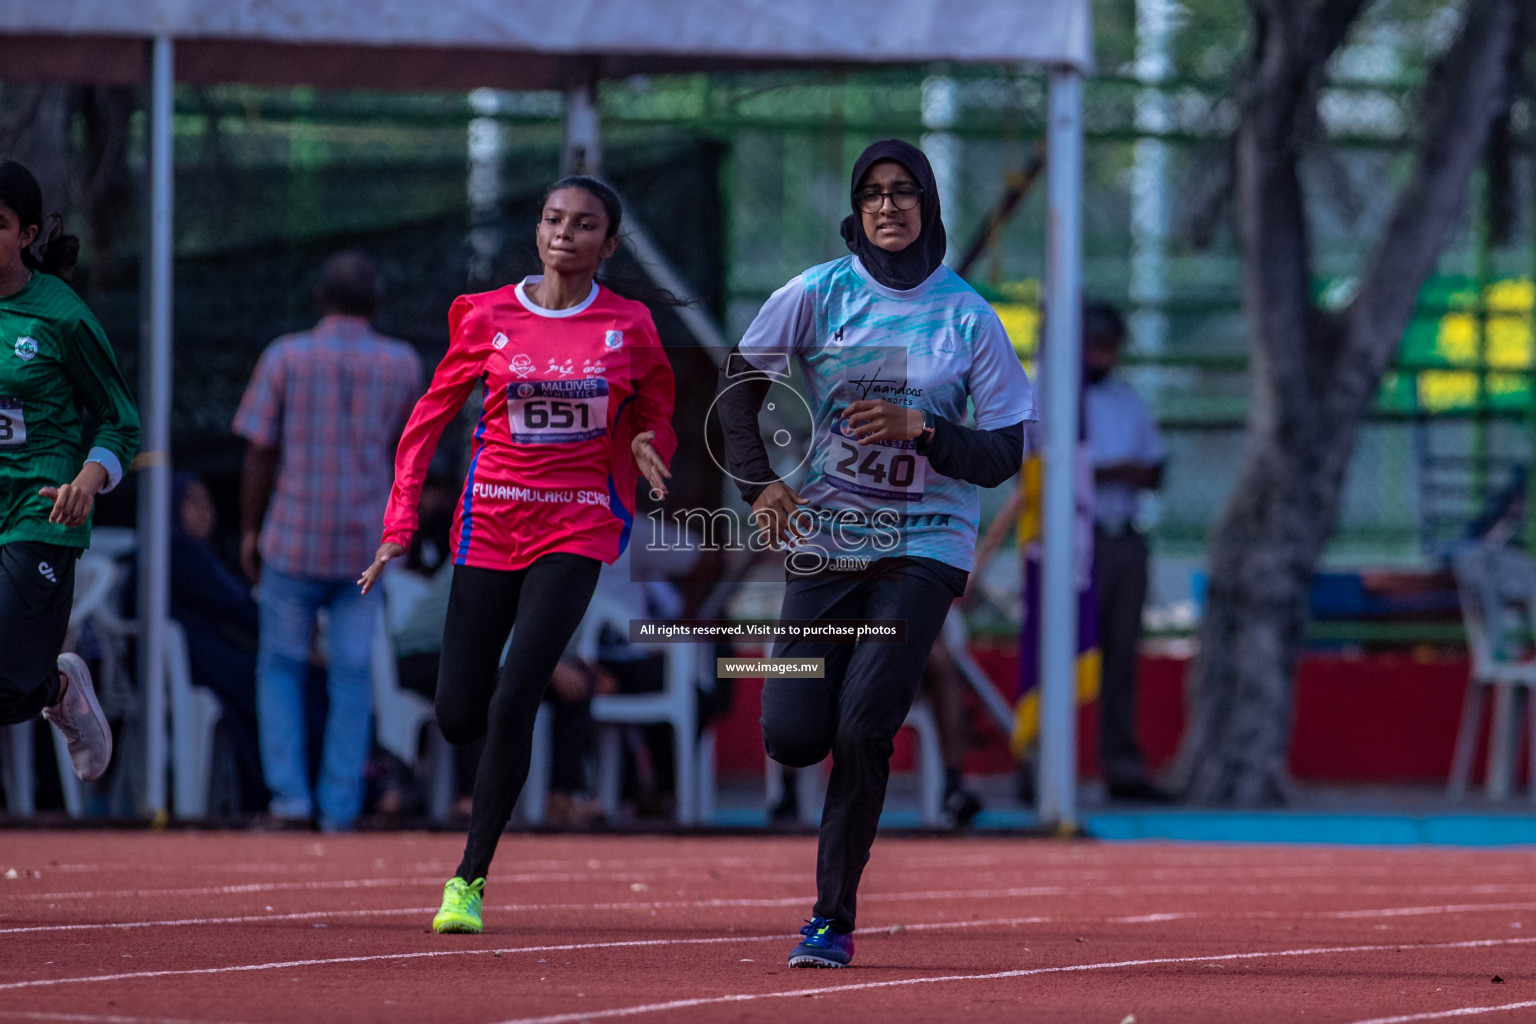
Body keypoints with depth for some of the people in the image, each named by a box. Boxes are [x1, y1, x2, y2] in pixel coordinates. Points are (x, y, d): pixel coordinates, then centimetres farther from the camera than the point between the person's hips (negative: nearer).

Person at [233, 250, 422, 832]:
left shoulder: (286, 358, -5)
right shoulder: (402, 365, 1)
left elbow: (259, 454, -5)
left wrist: (250, 531, 4)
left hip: (293, 543, -1)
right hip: (365, 544, 1)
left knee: (281, 667, 10)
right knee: (352, 676, 8)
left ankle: (291, 798, -1)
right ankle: (341, 808, 5)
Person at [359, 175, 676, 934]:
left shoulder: (629, 327, 1)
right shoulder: (487, 317, 1)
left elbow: (655, 421, 14)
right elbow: (429, 417, 7)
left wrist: (650, 452, -11)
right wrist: (400, 524, 0)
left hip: (576, 529, -2)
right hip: (491, 522, 2)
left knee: (512, 705, -15)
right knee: (458, 719, -1)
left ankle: (470, 878, -5)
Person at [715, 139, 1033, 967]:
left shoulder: (968, 316, -1)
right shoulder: (821, 293, 0)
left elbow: (1003, 454, -1)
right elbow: (740, 381, 8)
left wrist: (918, 428, -18)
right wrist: (759, 484, -4)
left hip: (924, 546, -2)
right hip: (825, 539, 2)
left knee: (863, 729, -15)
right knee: (792, 737, -6)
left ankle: (833, 918, -5)